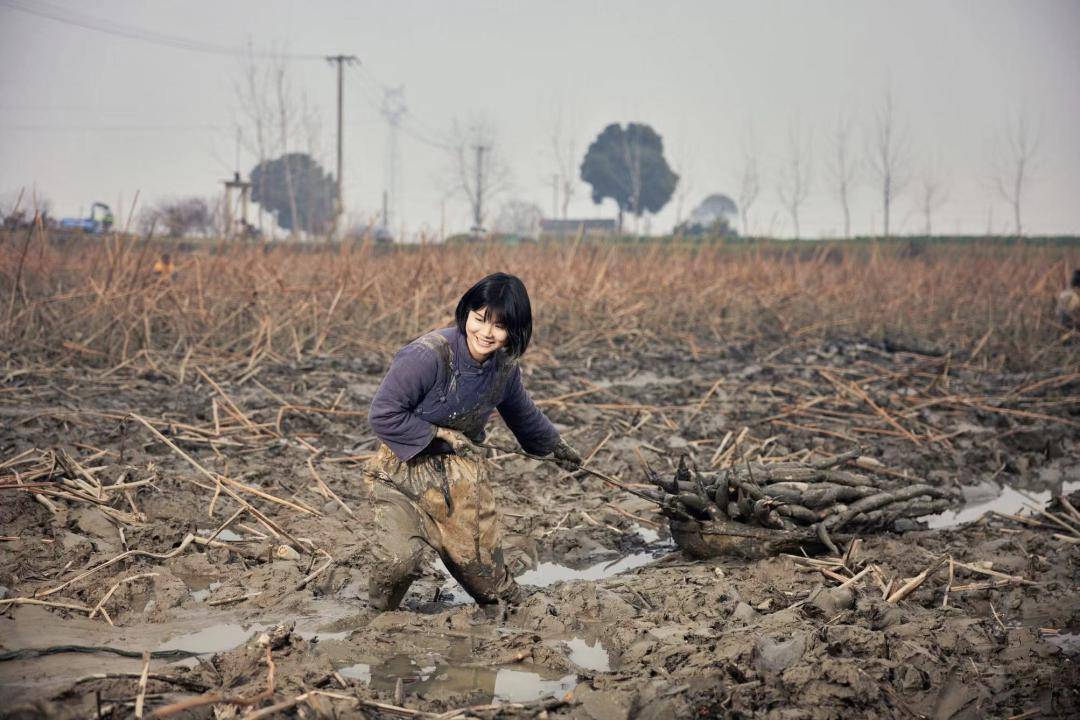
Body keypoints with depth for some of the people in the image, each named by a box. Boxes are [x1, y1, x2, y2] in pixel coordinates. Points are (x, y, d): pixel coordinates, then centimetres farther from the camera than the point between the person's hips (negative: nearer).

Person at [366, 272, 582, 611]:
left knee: (485, 572, 5)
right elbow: (382, 414, -21)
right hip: (404, 470, -5)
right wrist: (438, 436, -17)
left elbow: (521, 412, 21)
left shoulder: (504, 367, -2)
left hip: (462, 474, 5)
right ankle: (381, 613, 5)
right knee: (402, 557, -27)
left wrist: (553, 444, 36)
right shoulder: (428, 356, -24)